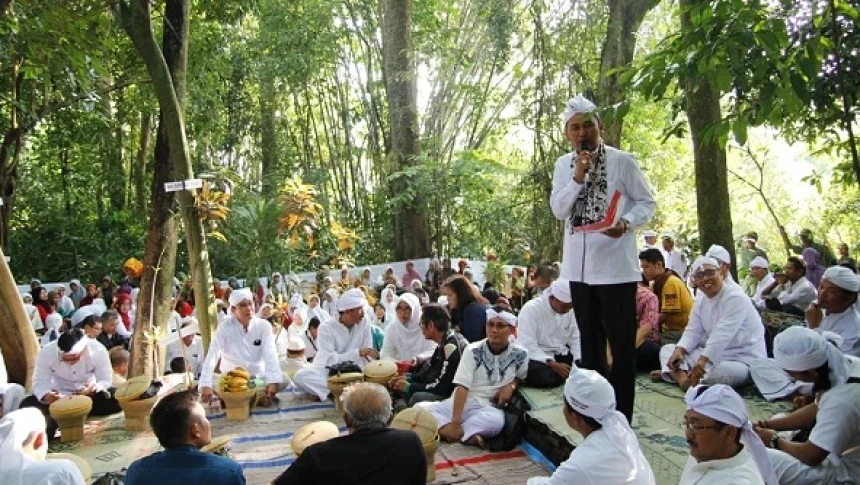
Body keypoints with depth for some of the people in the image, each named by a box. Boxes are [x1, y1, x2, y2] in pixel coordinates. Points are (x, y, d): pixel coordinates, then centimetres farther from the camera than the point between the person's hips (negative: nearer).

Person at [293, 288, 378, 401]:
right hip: (327, 372, -2)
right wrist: (358, 353, -34)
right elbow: (330, 361, -26)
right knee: (300, 376, -31)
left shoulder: (364, 323, -4)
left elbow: (367, 356, -10)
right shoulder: (326, 328, -14)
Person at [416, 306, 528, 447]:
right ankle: (468, 434, -29)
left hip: (489, 408, -1)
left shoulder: (520, 355, -1)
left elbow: (521, 377, 20)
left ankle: (444, 429, -24)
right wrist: (455, 422, -24)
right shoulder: (473, 350, -3)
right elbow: (462, 386, -12)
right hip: (460, 403, 1)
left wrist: (511, 385, -5)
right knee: (419, 409, -22)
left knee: (496, 420, -39)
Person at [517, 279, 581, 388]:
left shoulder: (569, 310, 2)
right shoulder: (530, 309, -17)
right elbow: (527, 345, -23)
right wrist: (553, 364, -30)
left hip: (561, 355, 6)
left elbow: (575, 338, 7)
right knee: (548, 377, -34)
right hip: (537, 357, -5)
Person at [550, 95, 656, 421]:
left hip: (616, 266, -5)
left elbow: (647, 203, -2)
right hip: (579, 266, 5)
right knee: (590, 342, 16)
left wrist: (626, 222, -21)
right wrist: (577, 177, -13)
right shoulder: (563, 165, 7)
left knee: (622, 344, 1)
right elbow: (558, 210, -1)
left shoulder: (622, 161, -5)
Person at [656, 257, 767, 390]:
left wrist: (702, 361, -40)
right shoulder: (700, 302, 9)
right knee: (667, 349, 0)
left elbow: (722, 334, -30)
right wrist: (679, 351, -19)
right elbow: (693, 332, 2)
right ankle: (683, 378, -28)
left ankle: (673, 373, -28)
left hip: (742, 360, -8)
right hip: (711, 355, 8)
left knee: (726, 371, -42)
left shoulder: (736, 298, -18)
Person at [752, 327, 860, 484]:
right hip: (840, 454, 9)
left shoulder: (840, 403, -34)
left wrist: (774, 441, -5)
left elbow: (810, 456, -23)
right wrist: (765, 425, 3)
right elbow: (816, 410, 8)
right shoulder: (838, 368, -8)